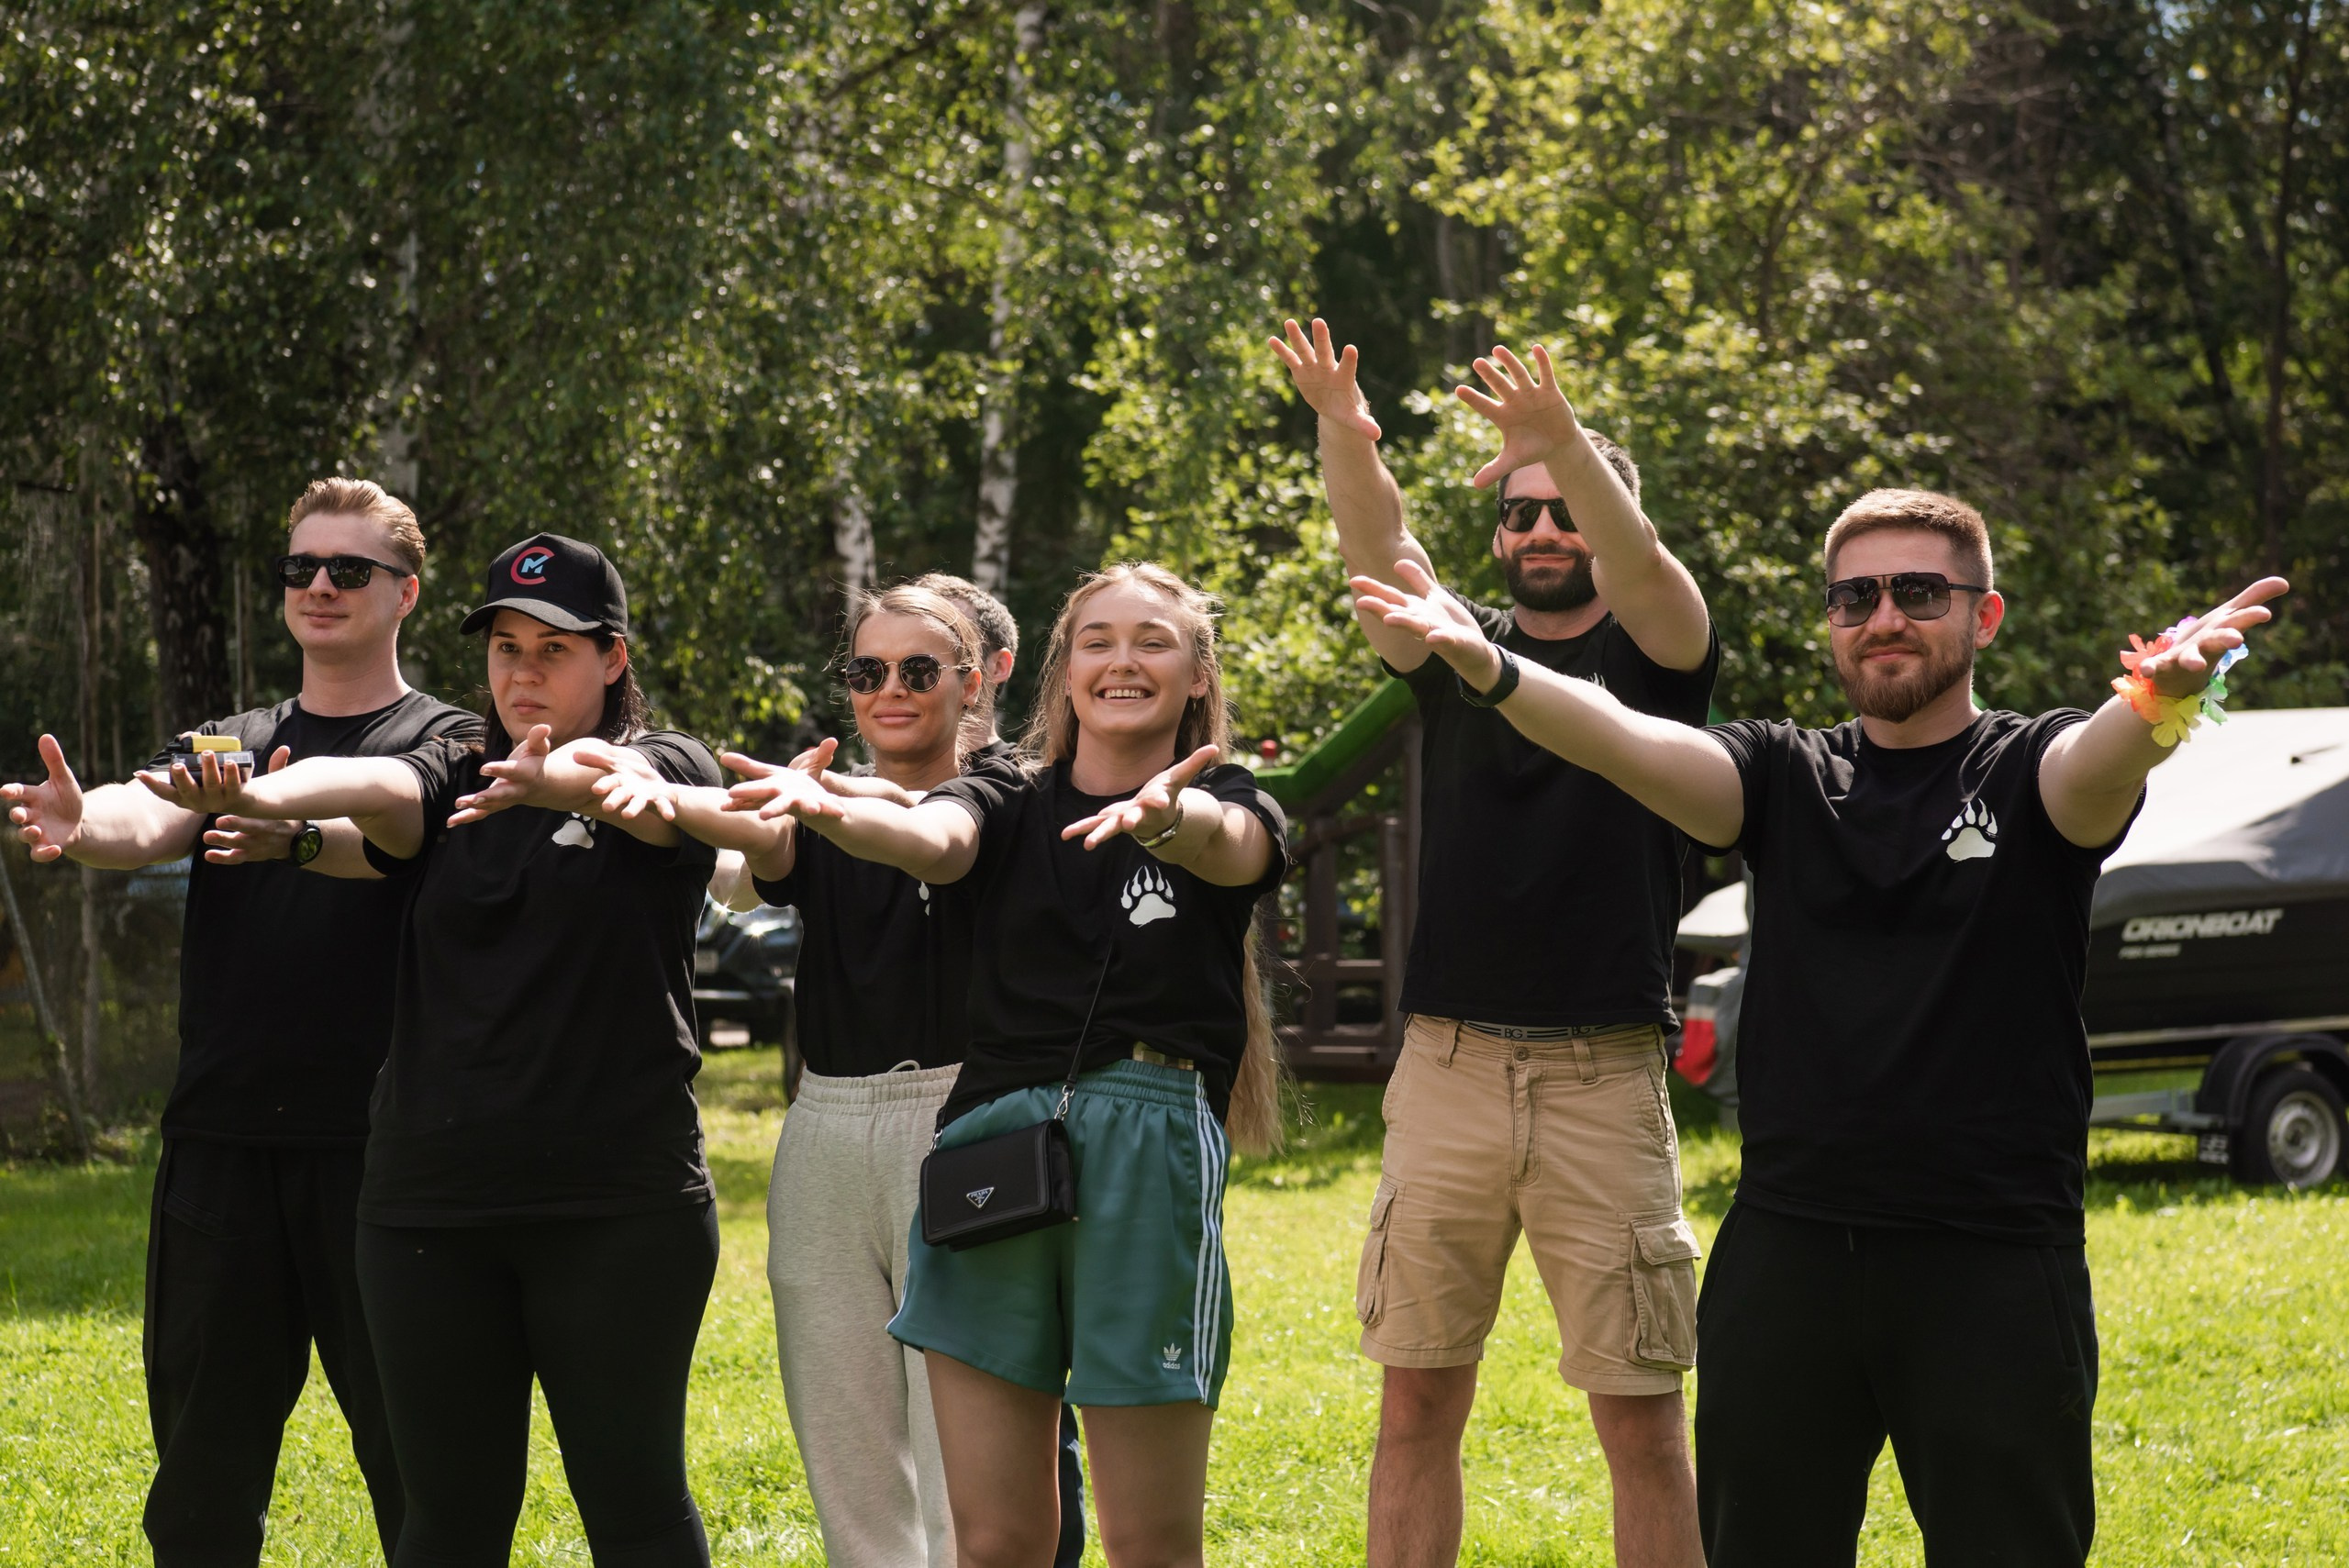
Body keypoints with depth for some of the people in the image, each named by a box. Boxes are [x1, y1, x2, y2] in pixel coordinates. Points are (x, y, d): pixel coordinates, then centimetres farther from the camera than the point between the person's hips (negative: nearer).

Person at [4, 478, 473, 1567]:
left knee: (412, 1458, -1)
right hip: (222, 1140, 4)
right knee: (202, 1473, 6)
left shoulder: (442, 743, 5)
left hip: (373, 1147, -4)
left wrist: (295, 835, -41)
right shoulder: (228, 745, 16)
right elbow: (150, 824, -7)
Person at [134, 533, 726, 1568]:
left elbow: (615, 776, -21)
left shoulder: (665, 772, 4)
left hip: (616, 1201, -3)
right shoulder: (457, 784, 13)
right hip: (433, 1200, 4)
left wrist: (555, 778, -47)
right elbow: (368, 785, -10)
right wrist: (261, 798, -34)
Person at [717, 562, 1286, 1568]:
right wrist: (827, 809, -34)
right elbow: (929, 841, -9)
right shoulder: (1009, 809, 14)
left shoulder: (1227, 810, 9)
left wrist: (1164, 816, -43)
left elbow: (1224, 841, -17)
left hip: (1149, 1145, -2)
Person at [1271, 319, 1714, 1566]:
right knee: (1417, 1398, 5)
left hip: (1603, 1077, -3)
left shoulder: (1654, 654, 4)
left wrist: (1565, 437, -38)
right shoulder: (1460, 653, 12)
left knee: (1642, 1415, -1)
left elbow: (1640, 560, -18)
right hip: (1448, 1063, 3)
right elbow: (1380, 558, -8)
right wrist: (1347, 446, -30)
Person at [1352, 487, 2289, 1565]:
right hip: (1787, 1256, 3)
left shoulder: (2028, 770, 1)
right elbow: (1624, 744, -10)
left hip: (1992, 1263, -3)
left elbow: (2102, 762, -24)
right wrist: (1488, 668, -32)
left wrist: (2159, 698, -49)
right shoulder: (1787, 776, 8)